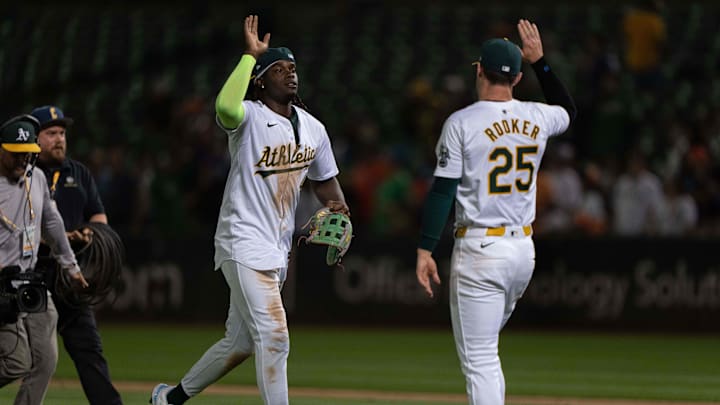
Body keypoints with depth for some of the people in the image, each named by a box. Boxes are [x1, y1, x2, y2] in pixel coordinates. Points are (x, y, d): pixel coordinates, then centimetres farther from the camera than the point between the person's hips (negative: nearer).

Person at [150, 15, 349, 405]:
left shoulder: (313, 129, 11)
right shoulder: (249, 117, -12)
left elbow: (323, 179, 23)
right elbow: (226, 106, -36)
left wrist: (336, 207, 2)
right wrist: (250, 55, -28)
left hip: (277, 249, 8)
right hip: (244, 242, -8)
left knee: (240, 342, 15)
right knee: (273, 337, -15)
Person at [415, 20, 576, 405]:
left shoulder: (462, 123, -10)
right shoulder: (537, 118, 5)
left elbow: (442, 189, -12)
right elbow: (568, 110, 30)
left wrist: (425, 250, -9)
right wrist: (540, 62, 29)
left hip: (479, 250, -6)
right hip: (524, 247, 6)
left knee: (479, 360, -5)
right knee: (485, 350, 25)